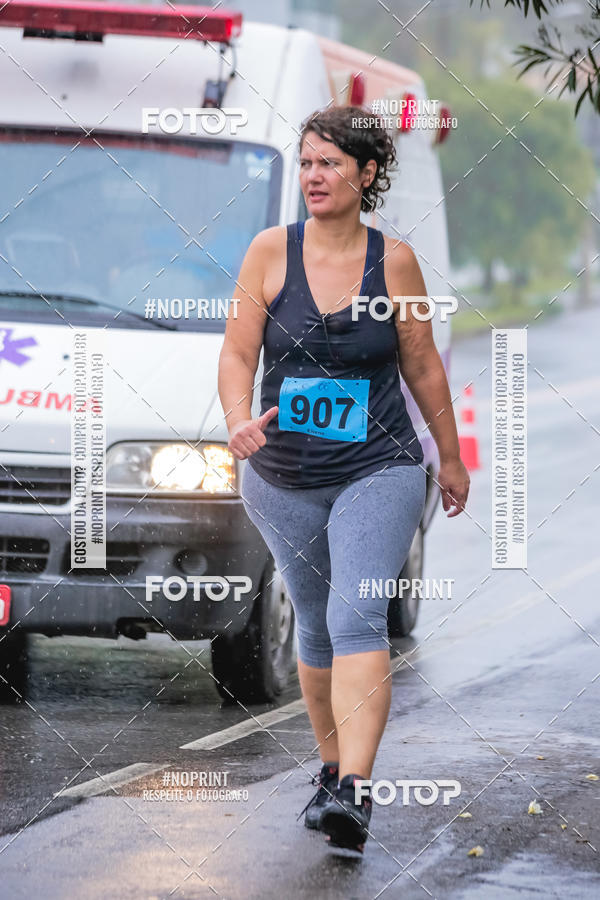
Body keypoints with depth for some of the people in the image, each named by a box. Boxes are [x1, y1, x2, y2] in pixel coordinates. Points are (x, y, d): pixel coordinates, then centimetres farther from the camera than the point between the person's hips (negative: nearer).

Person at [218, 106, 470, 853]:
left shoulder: (394, 261, -4)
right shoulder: (271, 252, -3)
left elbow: (423, 365, 6)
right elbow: (237, 352, -6)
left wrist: (452, 459, 15)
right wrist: (238, 420, -26)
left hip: (377, 472, -2)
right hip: (284, 480, 2)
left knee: (357, 619, -19)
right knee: (315, 627, 15)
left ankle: (354, 793, -29)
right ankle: (331, 767, 35)